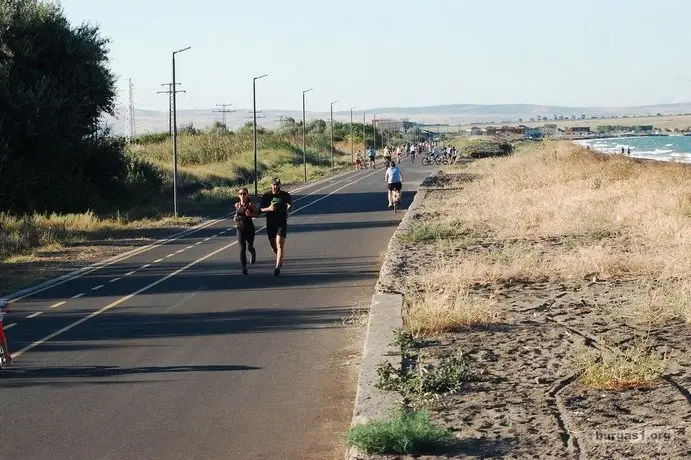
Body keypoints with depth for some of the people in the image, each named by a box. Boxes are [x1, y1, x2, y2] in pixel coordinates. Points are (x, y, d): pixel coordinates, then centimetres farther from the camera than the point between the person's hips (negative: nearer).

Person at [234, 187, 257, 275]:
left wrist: (250, 214, -20)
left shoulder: (250, 204, -8)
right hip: (240, 228, 2)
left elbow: (256, 213, -1)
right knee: (242, 248, -5)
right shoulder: (237, 205, 3)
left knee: (250, 247, 9)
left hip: (249, 227, -2)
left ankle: (253, 255, 46)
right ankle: (244, 267, -3)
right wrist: (236, 217, 1)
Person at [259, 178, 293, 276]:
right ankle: (280, 260, 43)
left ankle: (277, 267, -20)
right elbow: (260, 208, -1)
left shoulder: (285, 195, -1)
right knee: (273, 246, 13)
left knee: (280, 245, -15)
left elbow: (290, 203, 20)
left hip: (282, 224, -2)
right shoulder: (266, 196, -1)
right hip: (270, 224, 2)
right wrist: (269, 209, -18)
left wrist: (288, 212, 8)